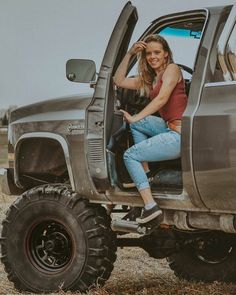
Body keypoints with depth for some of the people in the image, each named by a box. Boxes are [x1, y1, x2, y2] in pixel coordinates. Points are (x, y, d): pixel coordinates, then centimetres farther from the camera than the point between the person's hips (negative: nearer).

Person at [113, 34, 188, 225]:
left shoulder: (172, 69, -5)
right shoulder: (148, 80, 19)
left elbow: (162, 98, -19)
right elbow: (119, 81, 19)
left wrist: (134, 118, -20)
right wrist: (129, 54, 12)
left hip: (180, 135, -8)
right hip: (170, 129, 8)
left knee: (130, 155, -4)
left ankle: (151, 207, -12)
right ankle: (145, 173, 11)